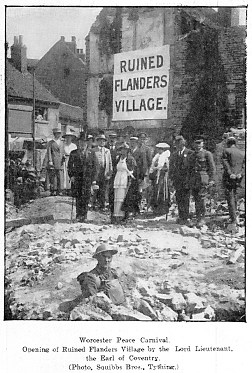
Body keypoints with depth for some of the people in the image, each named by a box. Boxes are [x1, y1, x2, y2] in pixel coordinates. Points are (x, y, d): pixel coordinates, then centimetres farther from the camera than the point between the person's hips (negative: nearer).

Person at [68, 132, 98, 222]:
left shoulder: (91, 153, 9)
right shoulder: (73, 153, 9)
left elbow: (95, 166, 8)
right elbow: (70, 165, 10)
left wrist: (94, 179, 2)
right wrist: (71, 175, -4)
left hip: (88, 178, 0)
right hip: (77, 177, 0)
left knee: (86, 197, -2)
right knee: (78, 197, -2)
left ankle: (84, 215, 6)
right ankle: (79, 215, 5)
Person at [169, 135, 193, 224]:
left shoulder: (190, 153, -2)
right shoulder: (174, 154, 16)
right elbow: (171, 167, 17)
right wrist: (171, 178, 8)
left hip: (186, 179, -5)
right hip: (177, 180, 5)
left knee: (185, 199, -6)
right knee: (178, 199, 6)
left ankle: (186, 218, -1)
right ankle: (181, 217, 15)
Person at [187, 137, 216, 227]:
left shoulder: (207, 154, 0)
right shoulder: (192, 155, 16)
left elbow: (212, 168, -3)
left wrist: (211, 180, -10)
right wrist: (189, 180, 16)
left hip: (203, 178, -5)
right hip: (194, 179, 5)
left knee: (201, 199, -12)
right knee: (196, 200, 6)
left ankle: (202, 218, -5)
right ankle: (198, 218, 12)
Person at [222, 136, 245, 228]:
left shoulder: (226, 151, -2)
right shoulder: (242, 153, 13)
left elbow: (225, 163, -11)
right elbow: (244, 165, 4)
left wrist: (230, 174, -15)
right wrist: (240, 174, -6)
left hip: (228, 177, -5)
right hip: (238, 179, 5)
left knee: (230, 197, -5)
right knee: (234, 195, 22)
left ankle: (233, 221, -10)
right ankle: (234, 214, 28)